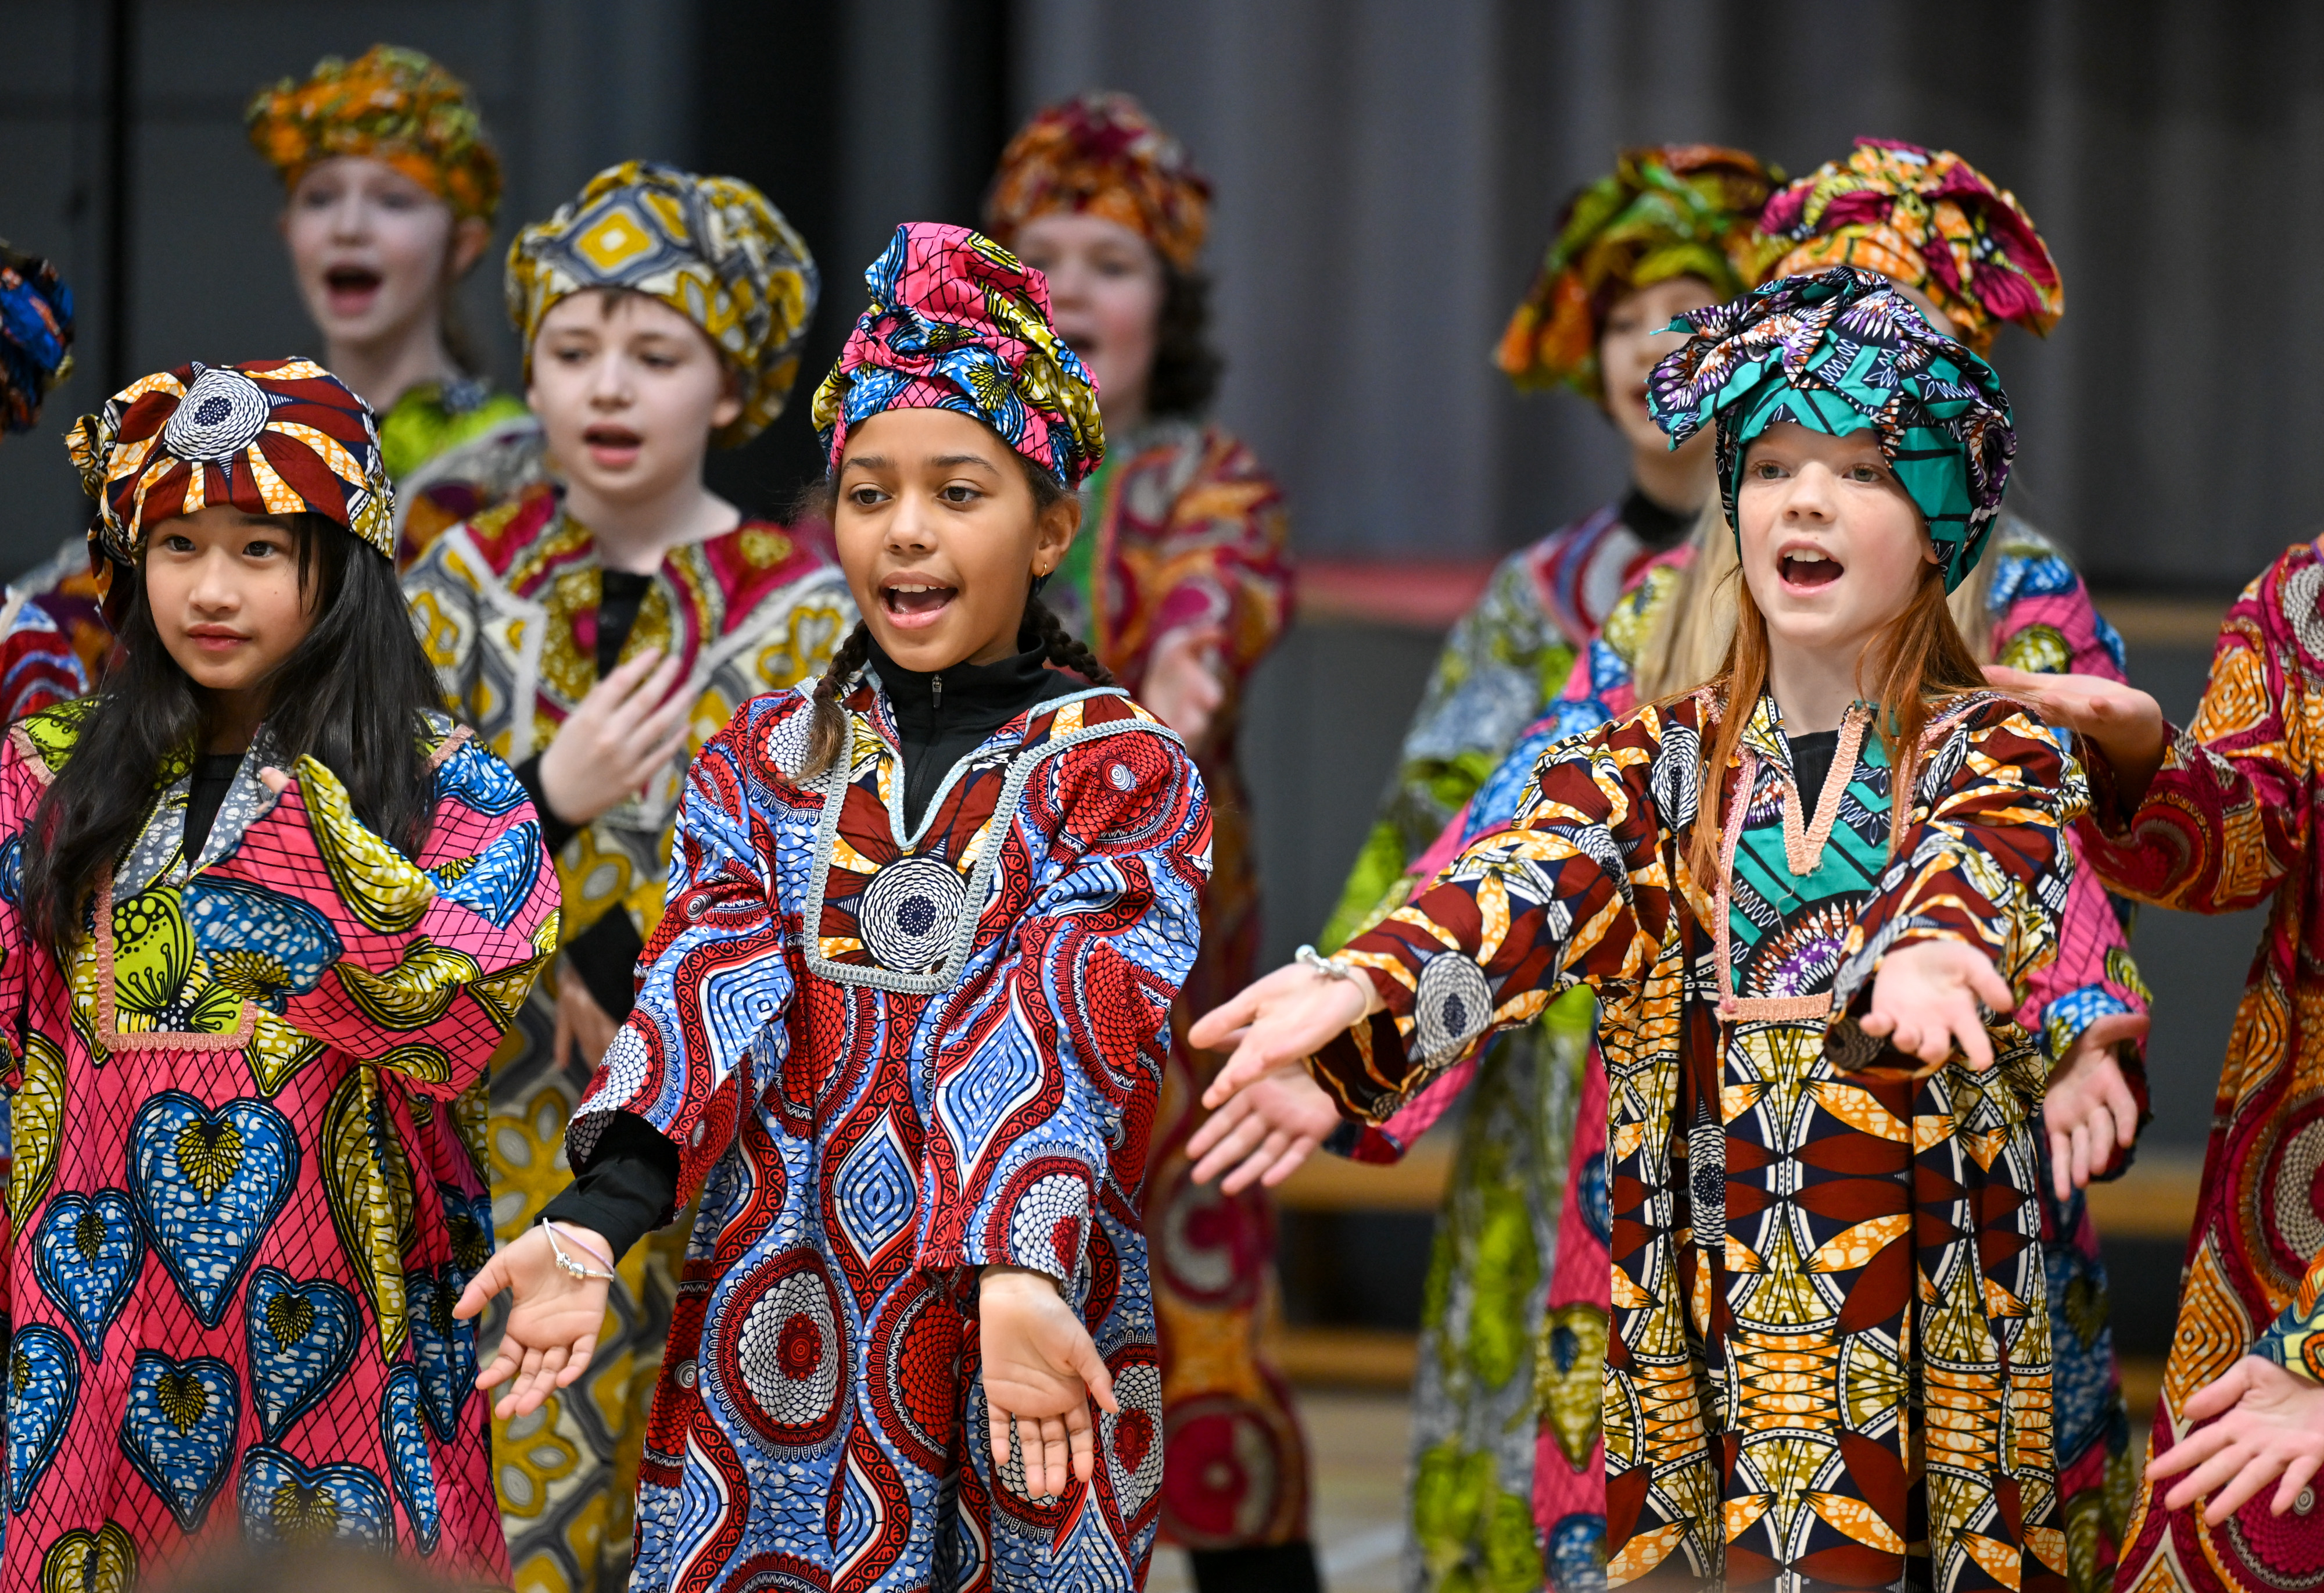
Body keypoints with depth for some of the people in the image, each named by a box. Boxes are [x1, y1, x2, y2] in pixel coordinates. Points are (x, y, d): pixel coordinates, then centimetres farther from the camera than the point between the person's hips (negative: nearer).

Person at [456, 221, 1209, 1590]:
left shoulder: (1127, 770, 1)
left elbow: (1069, 1028, -14)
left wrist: (1019, 1275, -30)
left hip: (1016, 1339, -2)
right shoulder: (765, 759, 10)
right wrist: (591, 1229, -22)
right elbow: (717, 990, -4)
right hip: (771, 1340, 3)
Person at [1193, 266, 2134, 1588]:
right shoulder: (1656, 764, 9)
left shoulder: (1993, 758, 3)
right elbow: (1524, 891, -10)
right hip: (1701, 1322, 2)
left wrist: (1929, 958, -46)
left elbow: (1974, 880, -21)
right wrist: (1352, 995, -32)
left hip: (1926, 1336, -2)